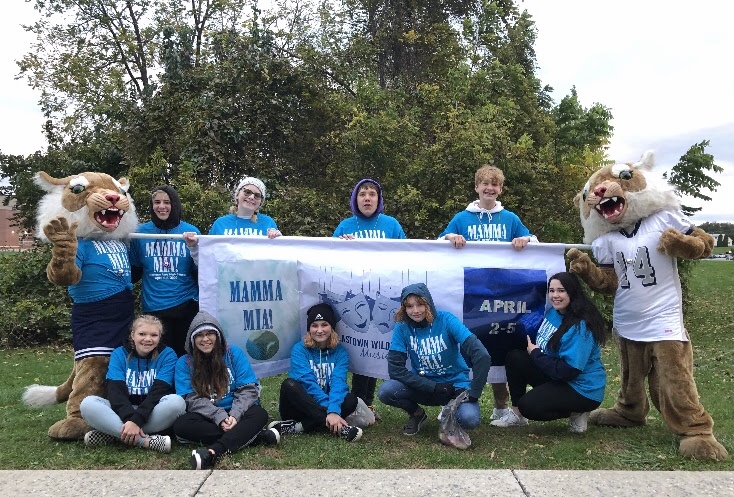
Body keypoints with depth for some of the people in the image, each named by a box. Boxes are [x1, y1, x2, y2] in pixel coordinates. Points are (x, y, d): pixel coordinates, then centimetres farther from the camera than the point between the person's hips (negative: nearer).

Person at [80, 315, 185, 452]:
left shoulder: (167, 355, -3)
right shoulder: (119, 354, 2)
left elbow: (159, 391, -15)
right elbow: (115, 390, -11)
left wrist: (137, 420, -30)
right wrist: (129, 418, -29)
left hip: (152, 414, -1)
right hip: (123, 411, 2)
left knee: (176, 401, -32)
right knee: (88, 404, -24)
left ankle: (113, 434, -22)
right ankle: (146, 441, -33)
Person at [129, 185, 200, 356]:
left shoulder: (191, 232, 0)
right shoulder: (141, 232, 3)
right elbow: (134, 271, 10)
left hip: (186, 304, 0)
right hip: (154, 307, 0)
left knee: (185, 355, 12)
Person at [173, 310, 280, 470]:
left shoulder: (234, 353, 1)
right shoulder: (184, 362, 2)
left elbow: (248, 389, -5)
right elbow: (192, 399, -7)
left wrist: (235, 415, -23)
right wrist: (219, 417, -23)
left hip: (236, 413, 0)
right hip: (207, 417, 0)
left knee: (259, 414, -29)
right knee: (181, 425, -30)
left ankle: (213, 452, -50)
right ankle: (255, 436, -32)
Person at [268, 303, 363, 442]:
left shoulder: (340, 352, -1)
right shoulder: (299, 350, -7)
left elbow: (338, 383, -17)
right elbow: (308, 382, -20)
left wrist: (333, 411, -37)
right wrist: (328, 412, -33)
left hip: (321, 408, 2)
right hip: (300, 406, -2)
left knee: (351, 399, -24)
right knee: (289, 385, -31)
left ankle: (299, 426, -30)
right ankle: (340, 427, -38)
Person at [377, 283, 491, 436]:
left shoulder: (446, 320, -17)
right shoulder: (402, 327, -10)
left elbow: (481, 355, -24)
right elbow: (395, 368, -15)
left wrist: (474, 394, -25)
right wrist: (433, 387, -21)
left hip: (455, 385, -2)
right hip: (424, 386, 2)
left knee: (469, 418, -31)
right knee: (385, 391, -24)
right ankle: (417, 414, 7)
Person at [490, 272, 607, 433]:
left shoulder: (580, 327, -25)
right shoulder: (553, 313, 2)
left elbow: (568, 371, -28)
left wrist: (535, 353, -19)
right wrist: (531, 345, -3)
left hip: (583, 388, -9)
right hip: (556, 376, 9)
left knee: (528, 406, -21)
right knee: (515, 357, -4)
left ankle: (576, 412, 1)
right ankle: (517, 414, 6)